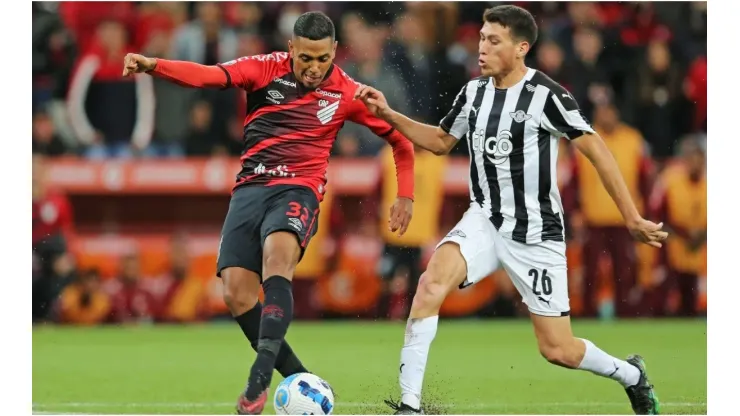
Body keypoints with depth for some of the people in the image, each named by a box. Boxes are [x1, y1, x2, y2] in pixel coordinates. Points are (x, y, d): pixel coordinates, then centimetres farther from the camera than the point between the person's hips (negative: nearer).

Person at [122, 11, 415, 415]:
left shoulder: (347, 93, 2)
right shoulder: (265, 69, 0)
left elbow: (398, 136, 15)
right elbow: (208, 75, -17)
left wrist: (405, 196, 10)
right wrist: (154, 65, -34)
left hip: (297, 190, -3)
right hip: (249, 188, 3)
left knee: (277, 256, -34)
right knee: (236, 294, -10)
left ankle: (260, 377, -41)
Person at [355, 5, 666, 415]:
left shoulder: (545, 95, -15)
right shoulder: (473, 92, 2)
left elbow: (595, 150, -13)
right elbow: (440, 140, 20)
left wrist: (631, 217, -14)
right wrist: (389, 114, 7)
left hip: (536, 233, -4)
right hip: (485, 221, 4)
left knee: (558, 350, -1)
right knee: (431, 281, -26)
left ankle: (631, 375, 31)